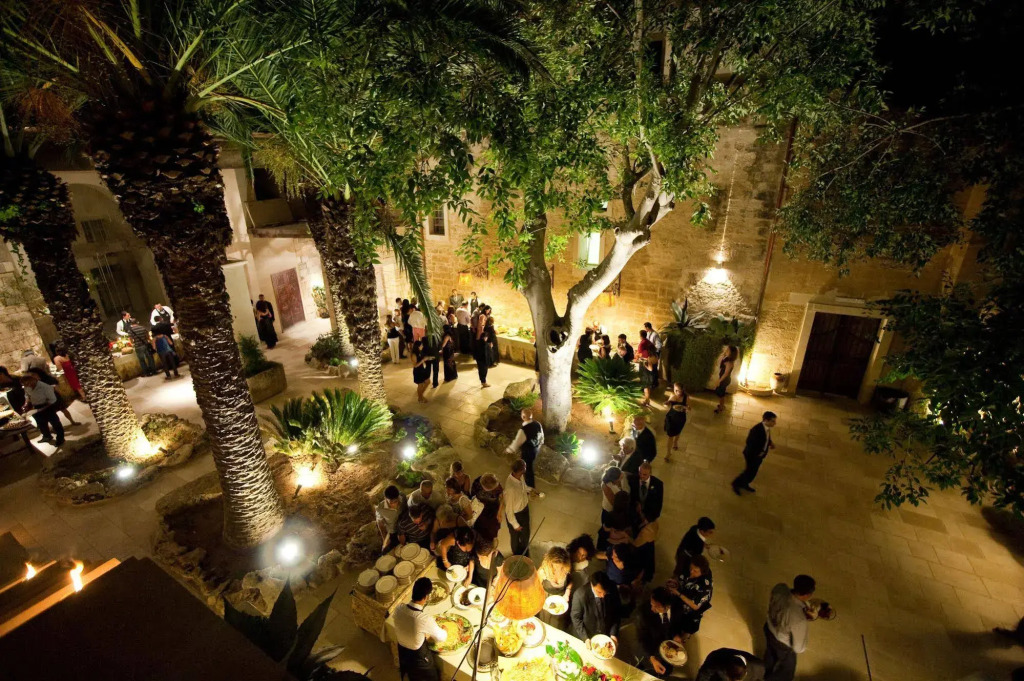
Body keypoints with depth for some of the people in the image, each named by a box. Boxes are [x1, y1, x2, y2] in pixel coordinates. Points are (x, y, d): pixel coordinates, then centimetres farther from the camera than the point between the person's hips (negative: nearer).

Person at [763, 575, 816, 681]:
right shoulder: (799, 619, -44)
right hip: (783, 644, -6)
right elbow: (798, 647, -26)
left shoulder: (779, 588, -29)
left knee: (771, 653, 37)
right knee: (787, 668, 29)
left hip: (769, 629, 6)